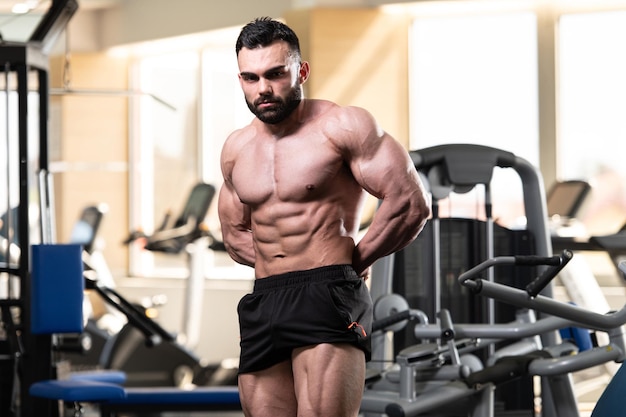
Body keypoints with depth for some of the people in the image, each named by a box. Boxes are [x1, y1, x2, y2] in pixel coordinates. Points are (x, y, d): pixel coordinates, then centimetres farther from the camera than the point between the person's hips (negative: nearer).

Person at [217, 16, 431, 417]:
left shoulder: (343, 125, -3)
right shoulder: (236, 149, 16)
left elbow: (411, 202, -7)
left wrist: (355, 261, -1)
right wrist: (279, 264, 13)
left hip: (329, 296, -6)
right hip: (263, 304, 7)